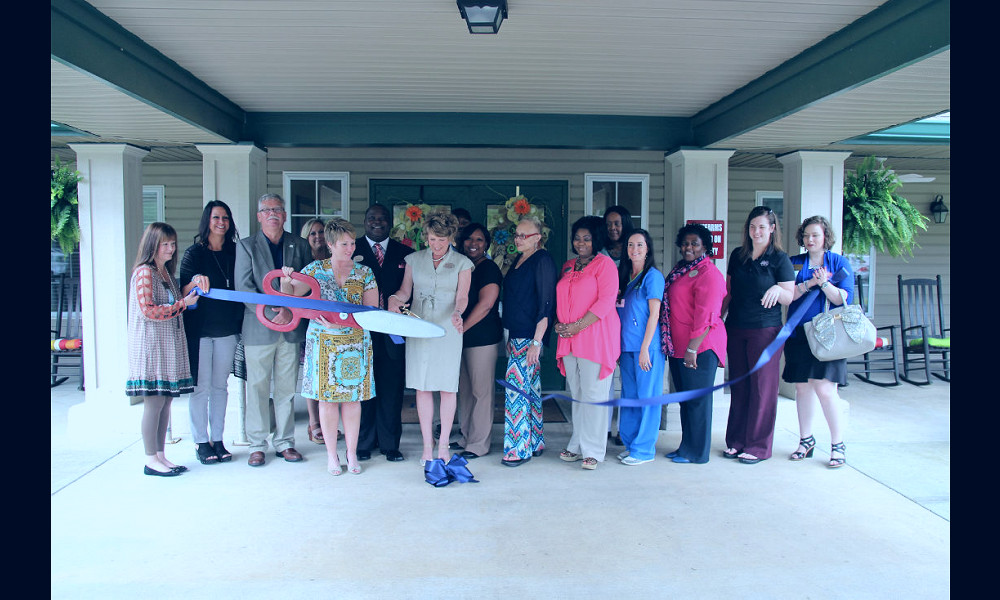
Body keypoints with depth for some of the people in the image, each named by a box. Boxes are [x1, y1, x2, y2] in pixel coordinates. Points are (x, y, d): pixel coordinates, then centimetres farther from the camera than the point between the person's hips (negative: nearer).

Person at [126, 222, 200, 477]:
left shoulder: (166, 272, 18)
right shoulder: (144, 272, -9)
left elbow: (179, 296, 22)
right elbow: (147, 310, -17)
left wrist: (196, 281, 6)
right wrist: (182, 304, -13)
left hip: (169, 346, 9)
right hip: (151, 345, -9)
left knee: (165, 402, 10)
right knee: (154, 403, -4)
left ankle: (160, 456, 17)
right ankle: (151, 460, 4)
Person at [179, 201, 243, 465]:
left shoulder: (234, 252, 9)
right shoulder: (194, 253, -1)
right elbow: (183, 291, -5)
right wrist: (195, 282, -26)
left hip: (227, 329, 3)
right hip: (200, 329, -3)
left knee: (220, 385, 9)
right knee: (201, 386, -1)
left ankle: (218, 440, 17)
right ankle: (201, 442, 9)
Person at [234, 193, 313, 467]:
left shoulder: (299, 245, 9)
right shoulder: (246, 246, 4)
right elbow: (244, 287, -5)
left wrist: (291, 311, -8)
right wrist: (271, 314, -16)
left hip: (292, 327, 2)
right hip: (258, 329, -2)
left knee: (286, 388, 8)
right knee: (257, 388, 3)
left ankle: (284, 442, 18)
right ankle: (257, 445, 15)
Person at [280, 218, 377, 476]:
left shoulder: (364, 273, 3)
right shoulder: (315, 269, 2)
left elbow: (372, 311, -2)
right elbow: (291, 294, 1)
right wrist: (286, 280, -21)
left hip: (355, 343, 1)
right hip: (323, 342, 0)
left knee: (353, 398, 3)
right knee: (327, 398, 3)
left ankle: (351, 453, 16)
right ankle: (332, 455, 16)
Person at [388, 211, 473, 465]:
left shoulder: (462, 263, 3)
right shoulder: (414, 259, 9)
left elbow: (462, 297, -5)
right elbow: (405, 291, 7)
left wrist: (457, 313, -27)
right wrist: (394, 299, -16)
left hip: (448, 330, -2)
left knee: (447, 387, 1)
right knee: (422, 386, 4)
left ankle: (443, 445, 15)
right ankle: (427, 445, 15)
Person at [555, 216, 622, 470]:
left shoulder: (604, 263, -2)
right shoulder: (568, 266, 19)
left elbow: (606, 300, -12)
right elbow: (560, 298, 22)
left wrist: (578, 326, -16)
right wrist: (559, 323, 2)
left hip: (595, 337, -6)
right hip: (569, 339, 6)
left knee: (594, 394, -4)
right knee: (577, 394, 10)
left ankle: (593, 451, 3)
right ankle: (577, 445, 18)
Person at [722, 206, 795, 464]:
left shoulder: (779, 259, -3)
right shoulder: (737, 256, 10)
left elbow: (789, 298, -6)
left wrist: (777, 289, -26)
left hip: (765, 330, -5)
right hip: (735, 329, 5)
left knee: (762, 387, 0)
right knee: (738, 386, 10)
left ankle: (758, 446, 9)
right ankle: (736, 441, 19)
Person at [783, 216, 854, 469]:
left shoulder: (839, 262, 4)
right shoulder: (794, 263, 9)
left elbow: (844, 298, -4)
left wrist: (824, 283, -18)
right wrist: (809, 283, -13)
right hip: (799, 334, 3)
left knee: (824, 388, -10)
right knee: (802, 388, 8)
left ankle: (838, 443, 4)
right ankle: (806, 439, 23)